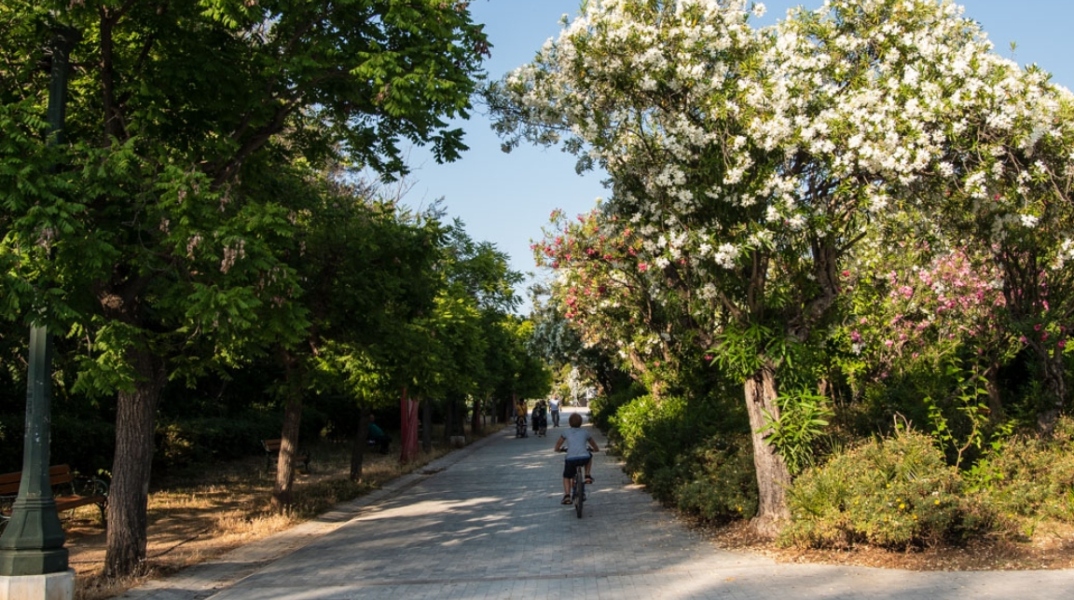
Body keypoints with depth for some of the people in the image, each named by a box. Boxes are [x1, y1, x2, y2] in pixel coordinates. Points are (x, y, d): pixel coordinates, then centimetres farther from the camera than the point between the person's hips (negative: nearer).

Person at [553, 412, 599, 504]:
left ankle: (567, 496, 0)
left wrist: (561, 449, 41)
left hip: (570, 459, -1)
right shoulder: (585, 432, 20)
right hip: (584, 458, 1)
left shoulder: (566, 433, 16)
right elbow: (597, 449, 29)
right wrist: (591, 449, 50)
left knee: (566, 477, 22)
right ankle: (588, 476, 23)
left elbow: (557, 448, 19)